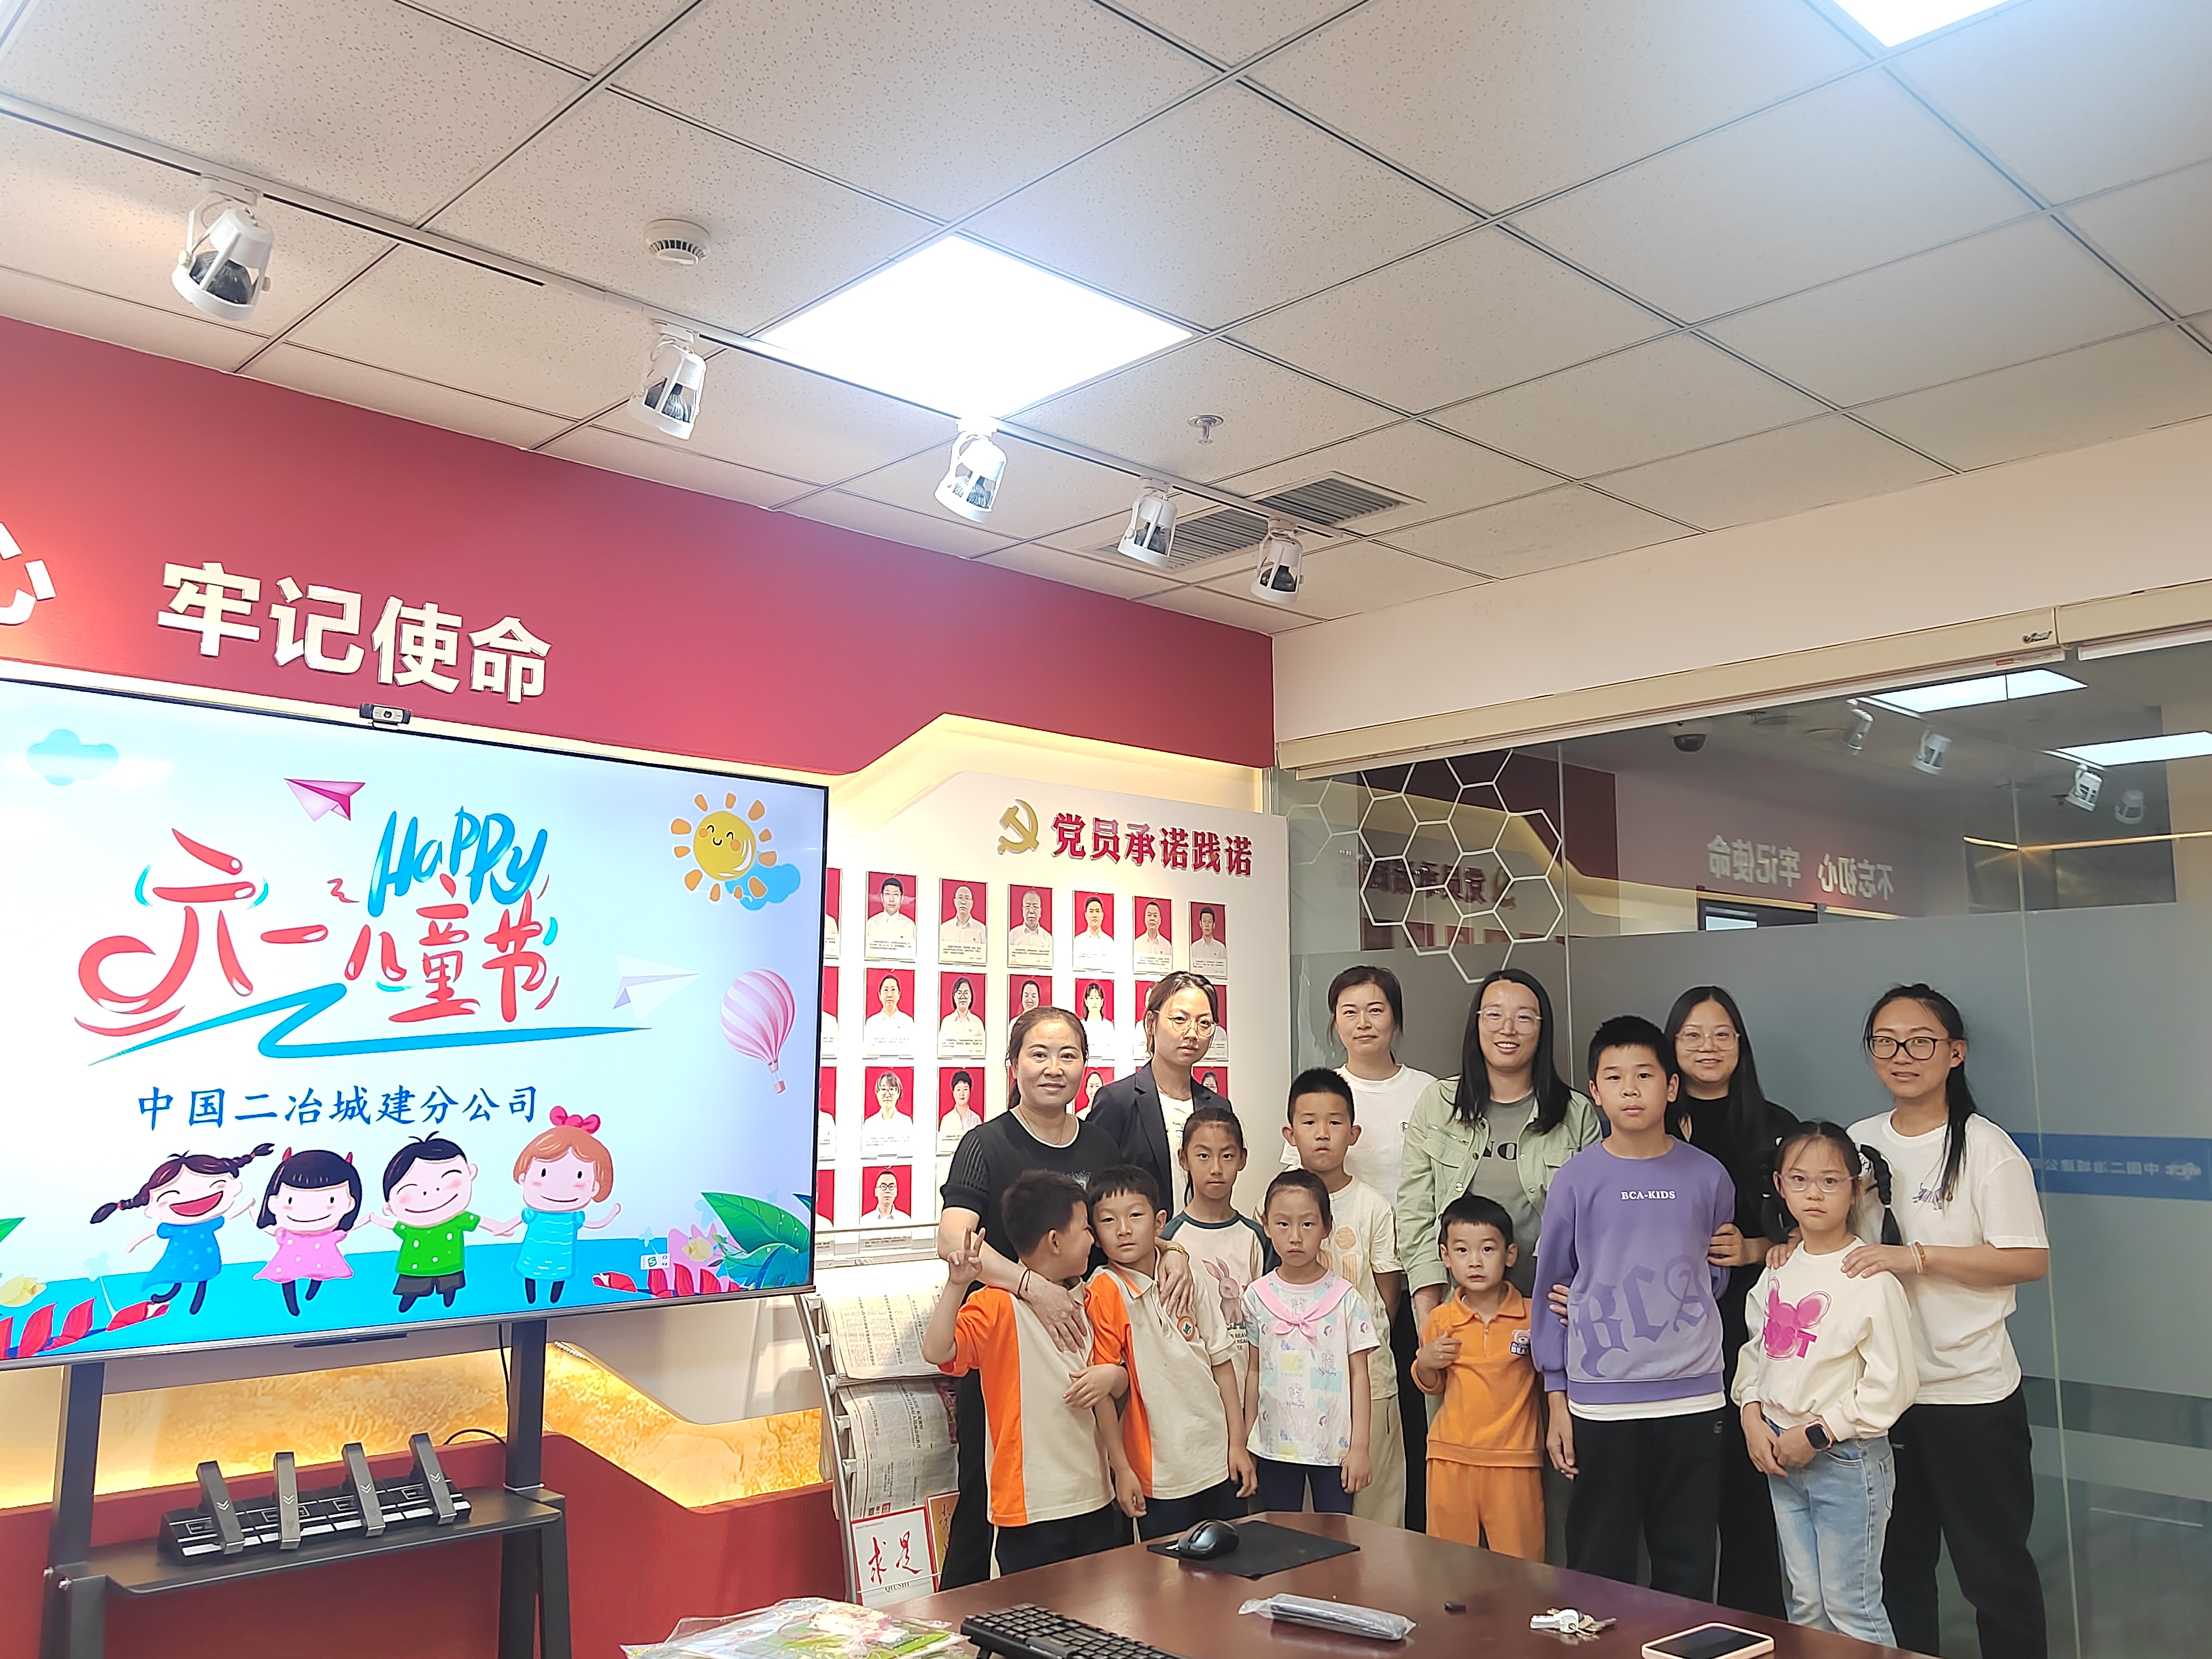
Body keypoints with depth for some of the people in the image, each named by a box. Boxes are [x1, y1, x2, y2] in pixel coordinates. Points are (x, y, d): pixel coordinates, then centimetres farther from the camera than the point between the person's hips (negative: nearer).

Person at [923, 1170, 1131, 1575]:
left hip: (1095, 1500, 7)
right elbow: (937, 1351, -29)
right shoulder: (996, 1305, -13)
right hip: (1033, 1509, -7)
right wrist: (957, 1285, -40)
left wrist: (1121, 1465, 8)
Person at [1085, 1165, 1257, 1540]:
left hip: (1219, 1464, 4)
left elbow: (1221, 1362, 7)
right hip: (1160, 1476, -4)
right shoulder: (1105, 1292, -12)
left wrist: (1238, 1445, 6)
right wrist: (1121, 1468, -10)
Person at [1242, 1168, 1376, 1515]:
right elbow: (1255, 1371, 8)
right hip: (1274, 1447, 2)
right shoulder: (1257, 1296, 0)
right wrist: (1244, 1443, 9)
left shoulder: (1345, 1298, -5)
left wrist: (1360, 1447, -5)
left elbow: (1359, 1374, -3)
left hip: (1334, 1447, -2)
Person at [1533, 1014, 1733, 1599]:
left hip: (1692, 1398, 2)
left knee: (1689, 1566, 10)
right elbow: (1550, 1287, 3)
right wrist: (1557, 1400, 1)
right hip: (1599, 1401, -1)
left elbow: (1720, 1275, 17)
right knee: (1598, 1564, 6)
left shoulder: (1707, 1177, 3)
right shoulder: (1576, 1178, -2)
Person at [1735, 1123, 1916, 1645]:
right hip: (1780, 1454, 6)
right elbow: (1755, 1348, 14)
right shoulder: (1779, 1269, 4)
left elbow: (1892, 1385, -16)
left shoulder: (1871, 1278, -15)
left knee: (1850, 1608, 4)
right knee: (1804, 1604, 16)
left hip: (1846, 1460, -6)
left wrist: (1818, 1435, -15)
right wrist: (1752, 1416, -1)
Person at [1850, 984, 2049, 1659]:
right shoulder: (1858, 1141, 4)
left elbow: (2030, 1261, -15)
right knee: (1896, 1563, 17)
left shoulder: (1985, 1147, -11)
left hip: (1970, 1393, -5)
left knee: (1994, 1568, 7)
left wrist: (1917, 1256, -23)